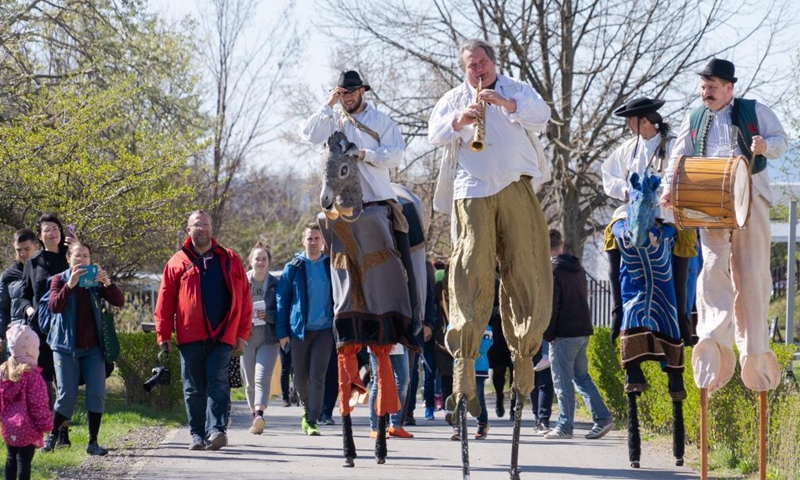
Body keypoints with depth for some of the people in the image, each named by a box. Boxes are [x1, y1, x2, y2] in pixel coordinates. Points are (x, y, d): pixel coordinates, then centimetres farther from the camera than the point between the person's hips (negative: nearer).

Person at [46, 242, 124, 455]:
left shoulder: (95, 281, 6)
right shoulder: (60, 279, 1)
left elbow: (119, 302, -6)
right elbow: (54, 306, -16)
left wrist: (107, 282, -23)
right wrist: (70, 284, -29)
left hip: (93, 347, 2)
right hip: (66, 346, -2)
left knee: (97, 395, -5)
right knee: (67, 397, -4)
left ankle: (93, 443, 3)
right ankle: (52, 435, 18)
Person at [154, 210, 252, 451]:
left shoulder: (229, 260, 8)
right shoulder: (177, 262, 7)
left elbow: (243, 298, 7)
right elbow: (165, 302, 6)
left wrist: (242, 333, 1)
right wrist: (163, 335, 0)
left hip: (221, 336, -1)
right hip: (190, 338, 1)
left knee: (218, 383, -10)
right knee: (194, 389, 5)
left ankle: (217, 430, -16)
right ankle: (197, 435, 11)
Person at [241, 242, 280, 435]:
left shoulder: (276, 285, 3)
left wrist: (268, 315, -14)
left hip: (268, 339, -2)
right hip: (246, 338, 2)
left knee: (262, 378, -16)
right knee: (250, 381, 7)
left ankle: (259, 415, -30)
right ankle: (256, 418, 18)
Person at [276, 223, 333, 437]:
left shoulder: (331, 266, 5)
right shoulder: (293, 268, 3)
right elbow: (282, 300, 4)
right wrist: (282, 332, -3)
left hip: (324, 330, -1)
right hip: (299, 330, 1)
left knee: (317, 377, -8)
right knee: (300, 378, 7)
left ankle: (312, 422, -4)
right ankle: (307, 410, 33)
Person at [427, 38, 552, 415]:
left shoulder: (517, 91, 17)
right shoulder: (454, 99, 19)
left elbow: (541, 116, 0)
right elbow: (435, 133, 5)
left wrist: (507, 103, -15)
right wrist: (459, 121, -15)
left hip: (516, 189, 1)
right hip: (472, 192, -1)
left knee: (524, 267, -5)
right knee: (472, 268, -11)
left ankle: (523, 351, 3)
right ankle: (464, 360, -15)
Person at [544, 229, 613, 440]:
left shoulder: (552, 271, -12)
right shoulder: (578, 269, 13)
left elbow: (550, 306, -15)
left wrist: (547, 334, -8)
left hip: (564, 335, -8)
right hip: (583, 330, 8)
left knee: (562, 380, -1)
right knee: (581, 376, 14)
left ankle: (564, 427, 1)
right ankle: (602, 418, 5)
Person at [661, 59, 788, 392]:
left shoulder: (755, 112, 12)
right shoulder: (694, 120, 19)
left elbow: (782, 141, 10)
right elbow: (679, 158, 14)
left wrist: (766, 145, -13)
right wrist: (670, 187, -4)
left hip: (750, 198, -1)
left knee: (752, 273, -1)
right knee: (713, 265, -18)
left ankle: (754, 349, 6)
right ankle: (715, 339, -33)